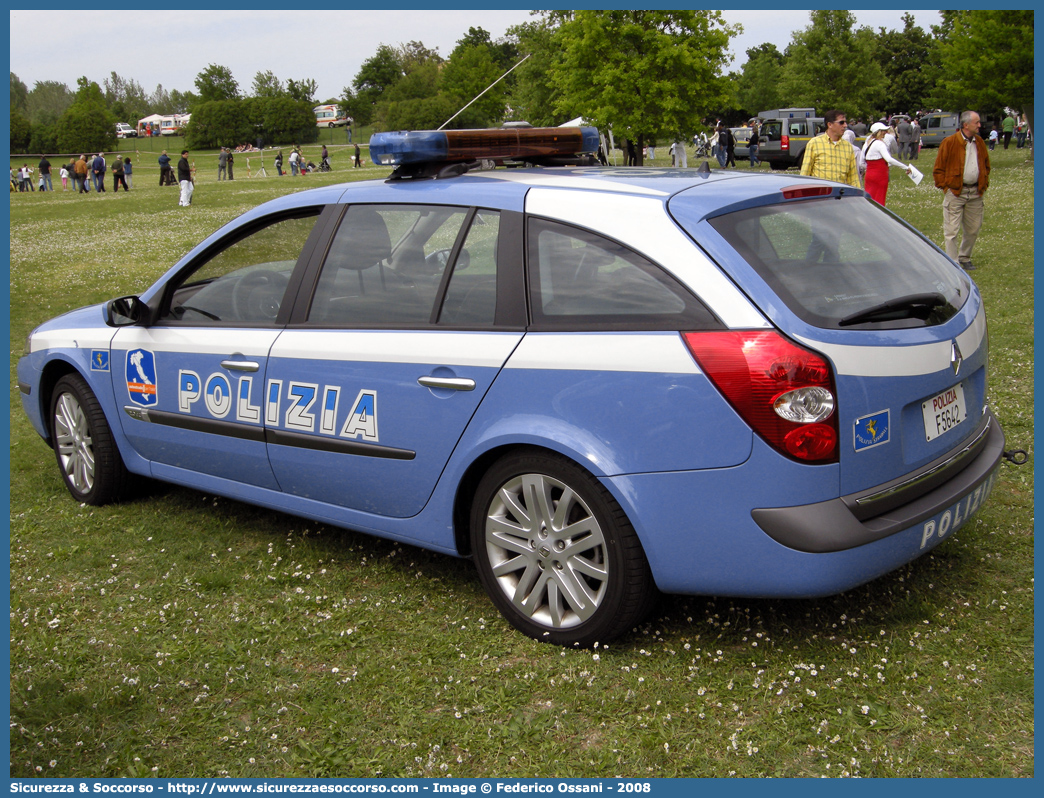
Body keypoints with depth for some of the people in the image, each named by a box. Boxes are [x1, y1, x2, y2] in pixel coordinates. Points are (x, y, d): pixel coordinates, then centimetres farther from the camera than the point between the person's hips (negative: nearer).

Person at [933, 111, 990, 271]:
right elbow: (938, 169, -4)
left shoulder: (980, 142, 10)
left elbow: (986, 166, 22)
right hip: (955, 192, -6)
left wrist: (983, 184, 13)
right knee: (952, 230, -4)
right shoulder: (950, 142, -7)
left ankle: (965, 258, 30)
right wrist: (946, 187, -7)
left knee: (973, 229, 12)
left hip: (975, 193, 6)